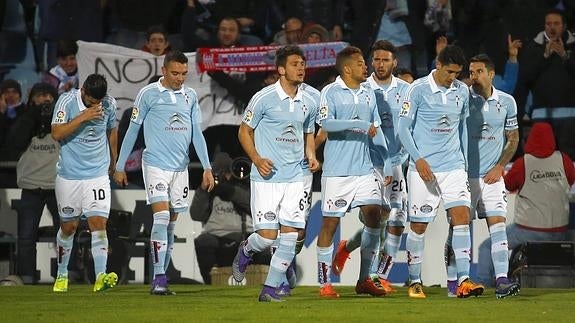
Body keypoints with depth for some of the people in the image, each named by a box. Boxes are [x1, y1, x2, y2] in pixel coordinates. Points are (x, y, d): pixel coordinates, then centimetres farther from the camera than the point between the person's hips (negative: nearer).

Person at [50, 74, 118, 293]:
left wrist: (112, 163, 27)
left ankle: (100, 276, -23)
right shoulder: (67, 101, -11)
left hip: (98, 174, 1)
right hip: (69, 175, -1)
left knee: (98, 223, -14)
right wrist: (82, 117, -27)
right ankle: (62, 275, 28)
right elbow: (57, 134, -20)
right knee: (68, 227, 9)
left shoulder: (109, 104, -1)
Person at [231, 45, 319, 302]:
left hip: (295, 177, 5)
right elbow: (244, 131, 1)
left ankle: (271, 288, 6)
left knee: (290, 235, -4)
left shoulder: (309, 102, 8)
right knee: (267, 236, -9)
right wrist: (257, 159, -12)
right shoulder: (264, 98, -7)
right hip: (266, 176, -5)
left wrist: (311, 156, 3)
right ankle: (245, 251, 27)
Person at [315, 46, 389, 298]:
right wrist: (360, 125, -23)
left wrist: (388, 160, 12)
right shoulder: (331, 92, -5)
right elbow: (326, 123, -20)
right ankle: (325, 284, 6)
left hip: (364, 168, 6)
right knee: (330, 223, -1)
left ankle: (364, 280, 7)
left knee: (374, 215, -3)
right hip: (337, 170, -6)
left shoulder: (368, 93, 13)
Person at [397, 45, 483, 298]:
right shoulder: (418, 89, -7)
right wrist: (418, 159, -16)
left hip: (453, 166, 4)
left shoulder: (462, 91, 8)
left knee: (461, 216, -11)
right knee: (419, 226, 1)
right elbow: (403, 128, -7)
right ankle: (415, 282, 14)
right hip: (423, 168, -4)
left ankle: (463, 281, -15)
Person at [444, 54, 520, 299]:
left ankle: (501, 281, -13)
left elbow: (513, 138, 13)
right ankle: (452, 282, 10)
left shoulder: (506, 102, 5)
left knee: (498, 224, -8)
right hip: (464, 175, -2)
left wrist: (499, 167, 2)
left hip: (492, 175, 2)